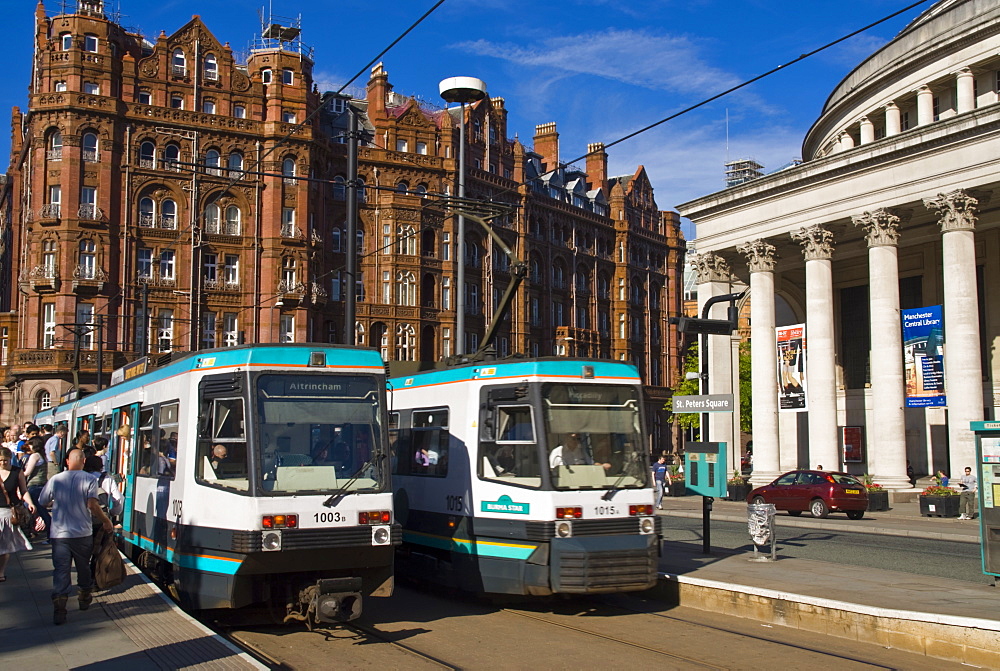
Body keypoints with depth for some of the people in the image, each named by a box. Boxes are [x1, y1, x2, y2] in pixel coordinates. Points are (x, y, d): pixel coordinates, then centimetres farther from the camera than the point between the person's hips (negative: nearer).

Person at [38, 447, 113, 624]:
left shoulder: (55, 480, -1)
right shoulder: (89, 480, -8)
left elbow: (43, 502, 10)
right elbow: (92, 505, -17)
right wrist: (106, 521, -5)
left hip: (59, 534, 0)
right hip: (83, 533, 0)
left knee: (60, 570, 1)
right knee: (84, 568, 18)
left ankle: (59, 609, -8)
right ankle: (85, 599, 34)